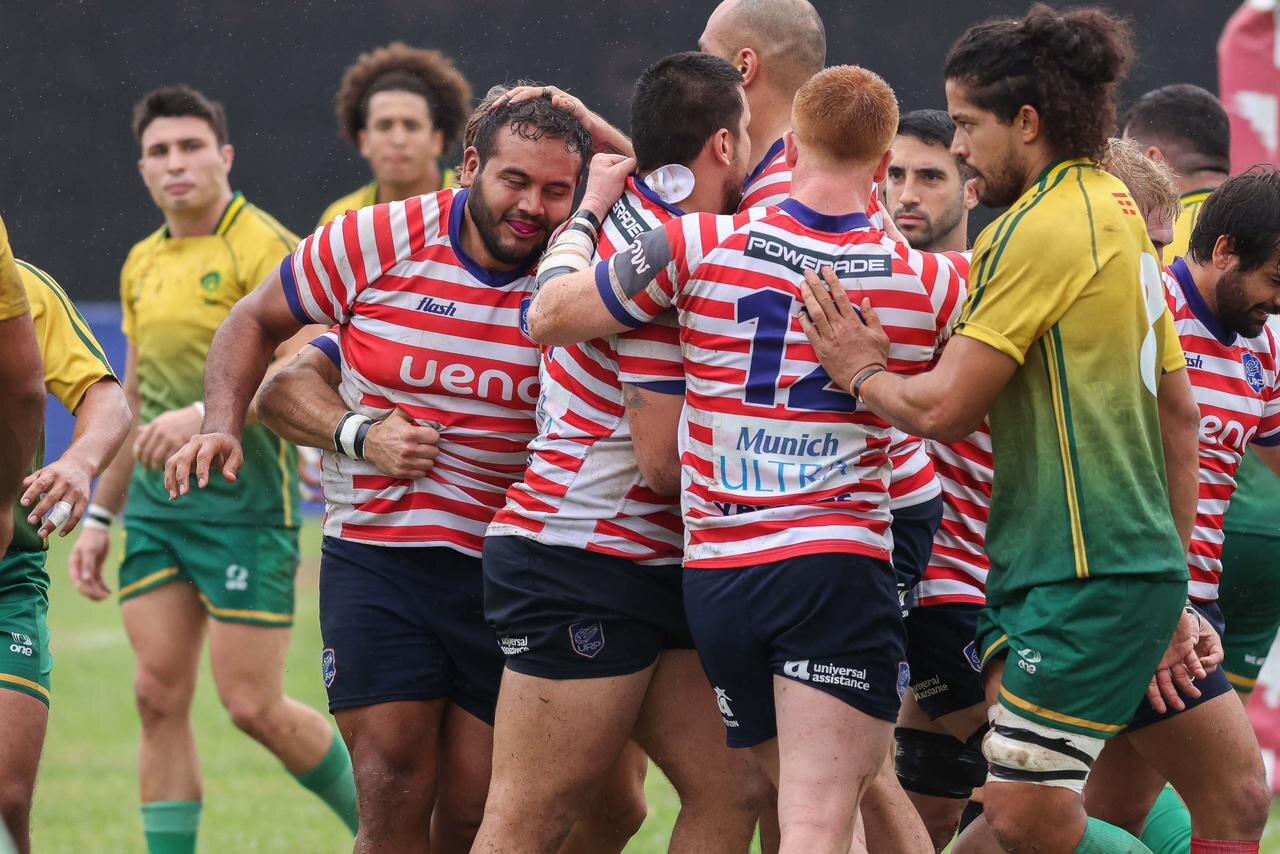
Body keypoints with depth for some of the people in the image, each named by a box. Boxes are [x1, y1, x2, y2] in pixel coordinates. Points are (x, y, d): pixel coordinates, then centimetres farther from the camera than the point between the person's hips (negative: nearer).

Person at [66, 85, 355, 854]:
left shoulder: (262, 248, -9)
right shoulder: (143, 265, 16)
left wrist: (206, 413, -31)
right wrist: (100, 516, 22)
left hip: (245, 501, -7)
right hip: (156, 502, 7)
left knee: (254, 705, -7)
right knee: (160, 697, 1)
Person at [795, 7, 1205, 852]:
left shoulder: (1042, 228, -14)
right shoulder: (1116, 211, 17)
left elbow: (943, 408, -16)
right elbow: (1179, 410, 21)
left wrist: (862, 371, 5)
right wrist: (1170, 591, 25)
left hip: (1090, 577, -10)